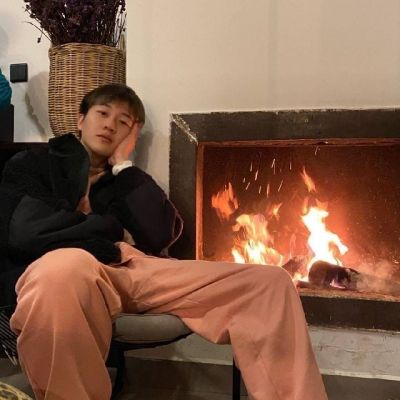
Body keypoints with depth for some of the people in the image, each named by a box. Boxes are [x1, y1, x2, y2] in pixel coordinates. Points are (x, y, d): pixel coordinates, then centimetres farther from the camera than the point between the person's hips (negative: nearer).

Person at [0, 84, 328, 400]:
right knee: (64, 269, -44)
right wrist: (111, 230, 7)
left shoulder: (129, 179, 29)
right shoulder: (31, 164, 20)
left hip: (142, 271, 4)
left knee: (271, 282, -11)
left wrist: (124, 165, 13)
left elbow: (158, 236, 7)